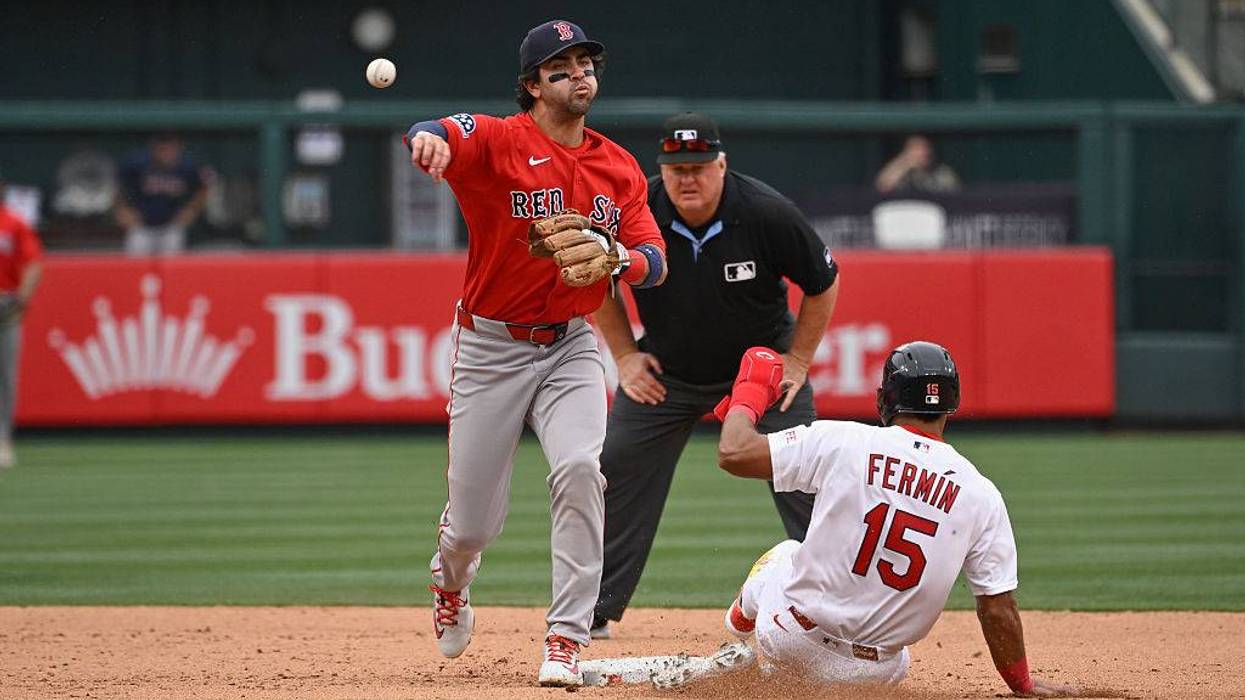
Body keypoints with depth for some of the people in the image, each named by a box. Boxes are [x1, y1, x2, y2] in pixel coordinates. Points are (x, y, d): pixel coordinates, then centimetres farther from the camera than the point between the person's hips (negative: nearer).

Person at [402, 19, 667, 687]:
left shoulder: (619, 167, 4)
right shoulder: (500, 140, -10)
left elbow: (655, 264, -2)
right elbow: (437, 137, -32)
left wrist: (612, 256, -25)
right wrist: (430, 136, -58)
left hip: (570, 346, 2)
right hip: (490, 348, -2)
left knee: (579, 468, -25)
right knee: (473, 523, 2)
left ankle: (566, 638, -18)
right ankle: (450, 583, 41)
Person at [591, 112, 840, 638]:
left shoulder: (768, 214, -25)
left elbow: (823, 283, -8)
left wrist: (798, 361, -8)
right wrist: (625, 355, -2)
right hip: (668, 369, 2)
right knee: (619, 474, -3)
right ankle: (594, 612, 8)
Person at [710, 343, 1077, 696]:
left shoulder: (841, 441, -13)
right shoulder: (981, 494, -8)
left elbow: (733, 453, -12)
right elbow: (998, 608, -5)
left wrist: (749, 392, 8)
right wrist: (1023, 685, 10)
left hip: (787, 641, 0)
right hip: (873, 671, 0)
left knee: (785, 554, 32)